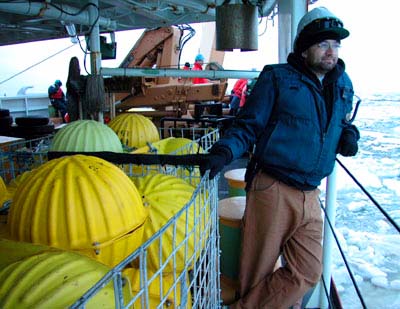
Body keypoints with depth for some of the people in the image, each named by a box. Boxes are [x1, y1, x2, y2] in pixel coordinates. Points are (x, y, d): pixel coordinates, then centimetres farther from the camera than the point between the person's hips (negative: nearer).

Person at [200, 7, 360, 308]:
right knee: (257, 272, 5)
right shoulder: (278, 78, -4)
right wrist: (223, 151, -24)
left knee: (307, 273, 8)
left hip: (310, 196, 6)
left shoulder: (343, 85, 13)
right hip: (273, 190, -6)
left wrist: (349, 134, 5)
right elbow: (248, 126, -6)